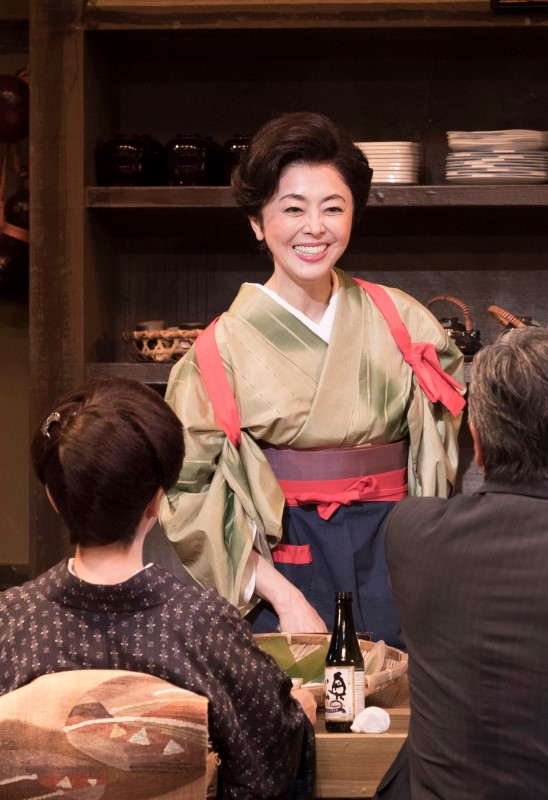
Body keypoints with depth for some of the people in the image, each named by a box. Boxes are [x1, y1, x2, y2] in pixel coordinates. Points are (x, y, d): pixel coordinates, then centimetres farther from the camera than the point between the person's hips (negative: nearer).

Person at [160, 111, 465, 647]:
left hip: (394, 575, 2)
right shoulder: (224, 348, -3)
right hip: (281, 575, -2)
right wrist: (283, 596, -14)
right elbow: (193, 494, -5)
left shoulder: (402, 322, 5)